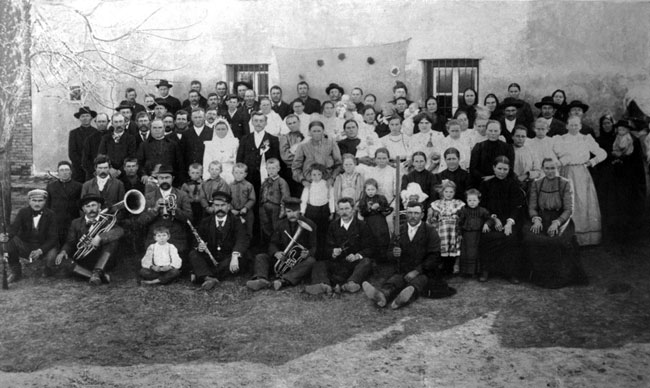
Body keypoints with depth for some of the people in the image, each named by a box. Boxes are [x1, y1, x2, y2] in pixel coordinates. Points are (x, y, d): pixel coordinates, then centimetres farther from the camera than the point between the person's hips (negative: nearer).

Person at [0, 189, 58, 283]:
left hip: (43, 248, -1)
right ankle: (16, 271, -4)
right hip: (25, 247, 2)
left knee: (52, 255, -34)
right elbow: (14, 227, -21)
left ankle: (47, 268, 8)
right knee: (10, 241, -27)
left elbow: (53, 237, -13)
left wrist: (40, 250, -31)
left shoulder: (50, 215, -7)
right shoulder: (23, 212, -3)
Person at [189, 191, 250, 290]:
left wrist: (235, 256, -36)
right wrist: (199, 247, -21)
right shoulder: (206, 222, 11)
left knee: (239, 257, -33)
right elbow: (197, 242, 7)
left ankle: (201, 276, -35)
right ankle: (209, 278, -44)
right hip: (210, 259, 3)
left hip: (229, 260, -2)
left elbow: (243, 240, -16)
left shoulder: (236, 222, 2)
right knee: (193, 254, -19)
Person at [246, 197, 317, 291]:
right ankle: (261, 280, -43)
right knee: (260, 257, -13)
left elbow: (313, 248, -6)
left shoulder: (309, 225, -4)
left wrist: (308, 253, -31)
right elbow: (273, 244, 5)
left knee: (311, 261, -36)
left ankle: (283, 280, -52)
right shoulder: (281, 224, 7)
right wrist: (276, 253, -19)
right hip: (284, 259, 4)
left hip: (300, 261, -4)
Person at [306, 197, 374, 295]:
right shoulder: (333, 226, 16)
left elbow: (368, 249, 0)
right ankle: (323, 285, -51)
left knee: (366, 262, -33)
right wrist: (333, 252, -13)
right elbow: (328, 248, 11)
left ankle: (352, 282, -57)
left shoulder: (362, 226, 7)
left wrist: (357, 256, -20)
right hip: (338, 263, 2)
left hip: (356, 262, -2)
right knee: (319, 264, -21)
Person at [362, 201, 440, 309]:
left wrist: (417, 271, -15)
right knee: (392, 282, -32)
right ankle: (381, 295, -66)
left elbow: (434, 256, -2)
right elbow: (390, 256, 14)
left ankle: (403, 297, -70)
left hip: (422, 272, -2)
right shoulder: (399, 230, 16)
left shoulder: (430, 231, 7)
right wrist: (393, 254, -13)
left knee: (417, 283, -37)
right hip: (401, 272, 2)